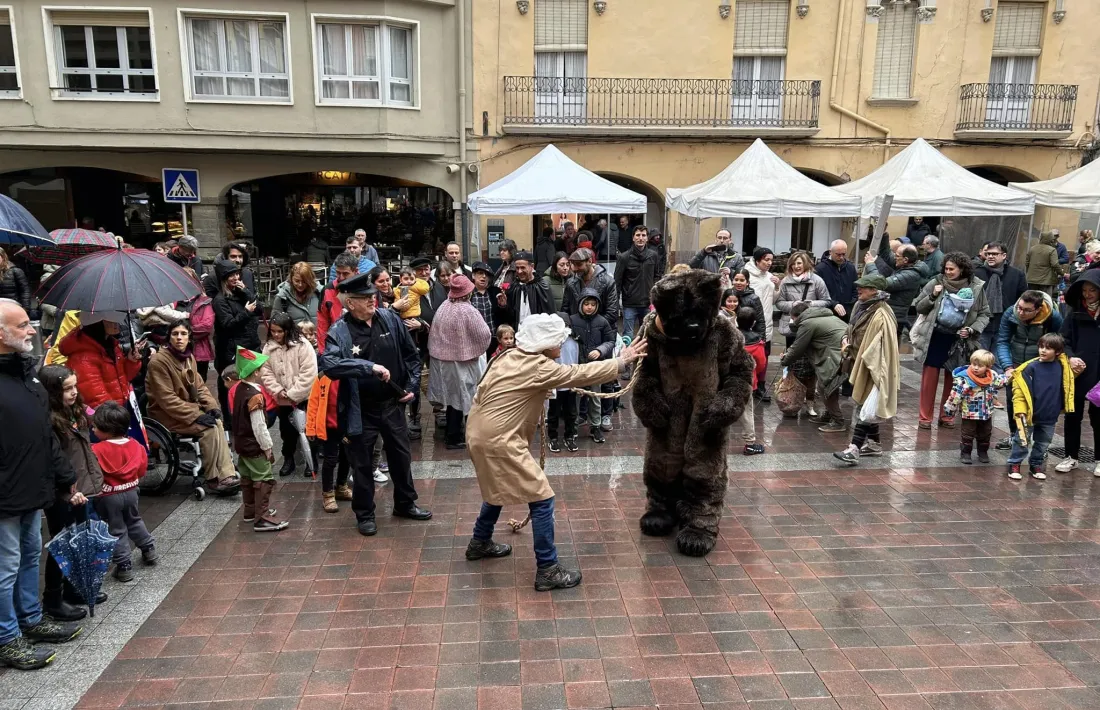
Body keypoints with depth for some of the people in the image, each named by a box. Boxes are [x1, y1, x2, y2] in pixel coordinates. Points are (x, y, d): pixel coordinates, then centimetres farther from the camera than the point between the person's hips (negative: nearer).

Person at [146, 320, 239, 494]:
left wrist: (212, 406, -7)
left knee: (218, 422, -18)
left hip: (187, 408, 7)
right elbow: (167, 399, -20)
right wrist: (196, 416, -23)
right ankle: (213, 479, -13)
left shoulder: (189, 357, 7)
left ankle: (227, 475, -20)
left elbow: (199, 386, 11)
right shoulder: (159, 360, -17)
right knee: (209, 428, -24)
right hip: (167, 415, -7)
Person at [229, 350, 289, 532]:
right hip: (254, 446, -10)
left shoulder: (238, 389, 3)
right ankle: (262, 519, -4)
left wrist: (236, 440, 21)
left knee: (247, 478, 21)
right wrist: (268, 448, -14)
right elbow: (259, 426, -23)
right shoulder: (255, 396, -25)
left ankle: (250, 510, 35)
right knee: (264, 480, -5)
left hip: (241, 443, 10)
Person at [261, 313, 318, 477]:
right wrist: (278, 390, -12)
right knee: (286, 430, 17)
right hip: (282, 400, 4)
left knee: (306, 430, 6)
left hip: (304, 398, -4)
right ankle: (288, 460, 34)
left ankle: (311, 461, 21)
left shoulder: (302, 346, -16)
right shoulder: (268, 347, 0)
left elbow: (308, 374, -20)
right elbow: (266, 373, 2)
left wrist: (293, 394, -18)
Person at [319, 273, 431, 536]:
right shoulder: (339, 332, -15)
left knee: (401, 455, 18)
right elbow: (329, 365, -33)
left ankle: (405, 503, 39)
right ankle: (364, 514, 29)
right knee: (362, 463, 10)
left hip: (392, 403, 4)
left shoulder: (390, 319, -3)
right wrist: (369, 367, -36)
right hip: (360, 409, -4)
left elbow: (411, 354, 8)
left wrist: (412, 385, 4)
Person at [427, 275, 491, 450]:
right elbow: (484, 336, -17)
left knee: (452, 395, 18)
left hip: (442, 358, 6)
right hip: (463, 360, -6)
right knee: (461, 397, 5)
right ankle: (454, 437, 11)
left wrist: (437, 349, 16)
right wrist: (476, 349, 2)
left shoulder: (443, 307, -3)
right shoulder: (468, 311, -20)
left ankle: (451, 433, 29)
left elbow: (434, 334, 4)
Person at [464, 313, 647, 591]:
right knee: (542, 499, -3)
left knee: (498, 488, 30)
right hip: (498, 440, -10)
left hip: (480, 432, 10)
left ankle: (480, 543, 47)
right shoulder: (539, 368, -16)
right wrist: (621, 360, -1)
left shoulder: (512, 356, 8)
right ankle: (547, 570, 3)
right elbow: (581, 374, -10)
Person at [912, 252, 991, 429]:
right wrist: (932, 296, -15)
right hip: (935, 337, -1)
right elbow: (919, 308, 2)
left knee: (952, 378, 11)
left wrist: (972, 329, -11)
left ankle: (947, 416, 25)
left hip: (958, 340, 1)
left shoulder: (976, 287, -3)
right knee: (929, 376, 1)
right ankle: (925, 417, 10)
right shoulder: (936, 283, -3)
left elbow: (984, 314, 5)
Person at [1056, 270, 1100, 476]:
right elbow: (1063, 340, 2)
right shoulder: (1075, 312, 1)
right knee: (1072, 416, 9)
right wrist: (1070, 357, -15)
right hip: (1075, 374, 1)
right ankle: (1072, 456, 22)